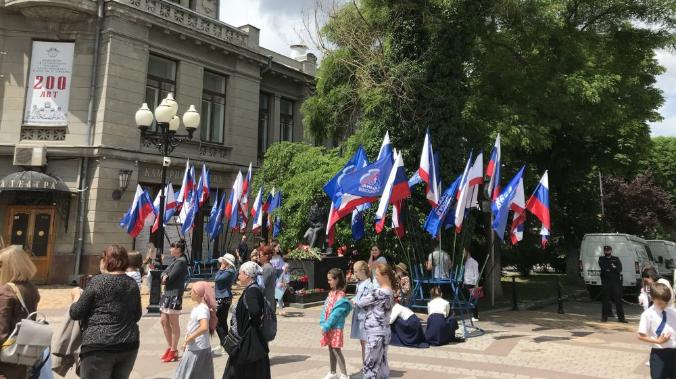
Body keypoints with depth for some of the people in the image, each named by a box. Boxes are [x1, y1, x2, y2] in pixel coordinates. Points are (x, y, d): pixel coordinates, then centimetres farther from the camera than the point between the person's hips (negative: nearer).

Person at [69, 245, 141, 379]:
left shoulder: (97, 281, -8)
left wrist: (77, 295, 13)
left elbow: (76, 313, -4)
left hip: (99, 346, -5)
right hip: (129, 345, 5)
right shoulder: (133, 284, 7)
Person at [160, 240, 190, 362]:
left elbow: (170, 278, -18)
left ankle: (174, 351, 9)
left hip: (175, 295, -10)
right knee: (164, 321, 14)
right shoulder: (175, 260, 16)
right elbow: (164, 274, 10)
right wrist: (164, 276, -10)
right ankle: (170, 347, 26)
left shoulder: (181, 261, -13)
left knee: (173, 323, -1)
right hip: (167, 294, 10)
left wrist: (165, 278, 2)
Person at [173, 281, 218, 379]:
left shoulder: (202, 309, -21)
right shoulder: (199, 307, 8)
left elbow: (204, 327, -36)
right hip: (194, 347, 9)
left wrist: (188, 339, -26)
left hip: (196, 349, -9)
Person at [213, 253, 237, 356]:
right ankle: (223, 344, 25)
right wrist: (221, 269, 10)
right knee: (222, 322, 16)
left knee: (218, 322, -7)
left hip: (224, 299, -11)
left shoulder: (229, 271, -17)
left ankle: (224, 345, -4)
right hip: (222, 298, 11)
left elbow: (217, 279, -22)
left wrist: (221, 269, -13)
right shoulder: (226, 270, 13)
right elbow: (216, 279, 17)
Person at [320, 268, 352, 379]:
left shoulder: (340, 296, -17)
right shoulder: (331, 293, 10)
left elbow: (336, 313, -20)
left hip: (336, 327, -8)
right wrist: (323, 324, -1)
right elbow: (325, 309, 9)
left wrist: (326, 326, -19)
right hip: (329, 326, 8)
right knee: (331, 349, 15)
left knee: (336, 350, -4)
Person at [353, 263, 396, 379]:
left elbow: (362, 303, -9)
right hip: (383, 332, 9)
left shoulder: (379, 292, -20)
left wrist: (353, 301, 10)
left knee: (370, 364, 0)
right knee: (382, 363, 16)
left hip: (375, 333, -9)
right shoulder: (390, 291, 8)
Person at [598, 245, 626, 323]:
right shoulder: (601, 259, 12)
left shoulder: (616, 259, 12)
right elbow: (603, 267, -6)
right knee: (605, 299, 1)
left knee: (618, 300, -2)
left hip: (616, 281, 0)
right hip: (605, 282, 0)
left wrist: (609, 269, -11)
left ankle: (621, 317, 2)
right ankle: (604, 316, 9)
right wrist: (613, 267, -6)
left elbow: (619, 269, -4)